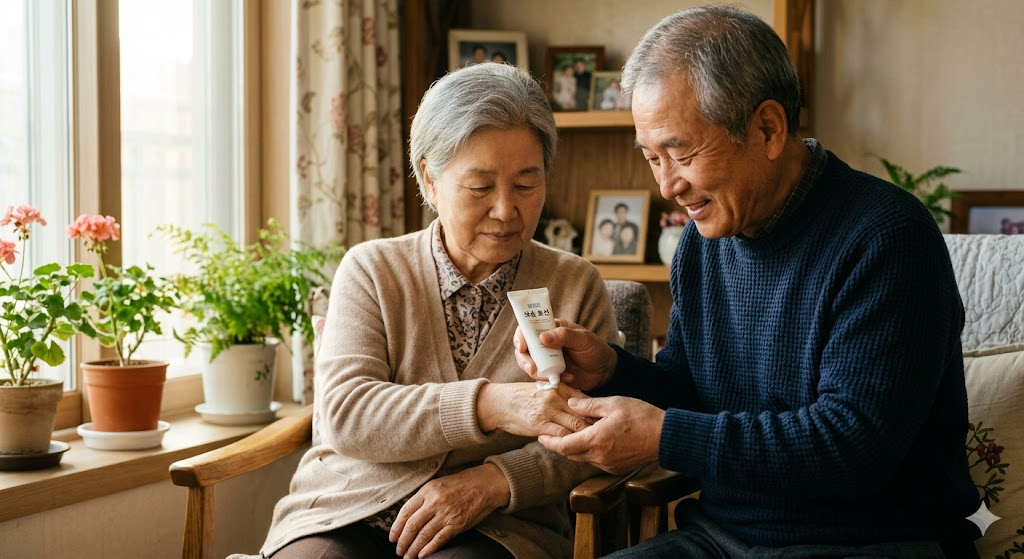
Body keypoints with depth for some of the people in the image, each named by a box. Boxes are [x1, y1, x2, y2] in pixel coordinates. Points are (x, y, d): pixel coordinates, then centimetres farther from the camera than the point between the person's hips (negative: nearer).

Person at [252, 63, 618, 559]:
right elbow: (343, 413, -8)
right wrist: (487, 406, -23)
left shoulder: (576, 286, 8)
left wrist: (497, 480, -16)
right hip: (345, 516, 1)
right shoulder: (371, 270, 7)